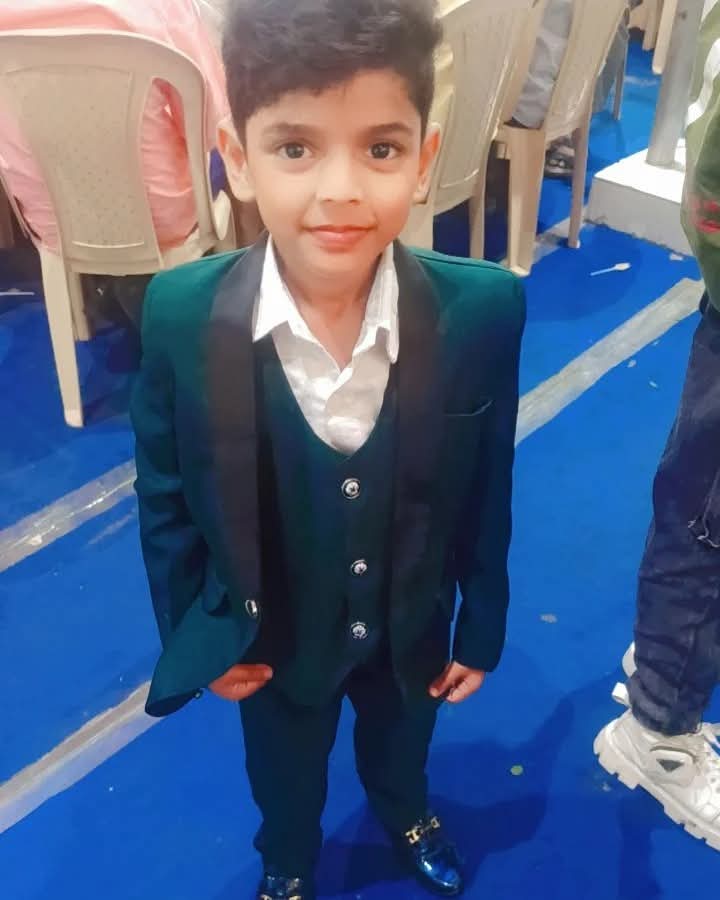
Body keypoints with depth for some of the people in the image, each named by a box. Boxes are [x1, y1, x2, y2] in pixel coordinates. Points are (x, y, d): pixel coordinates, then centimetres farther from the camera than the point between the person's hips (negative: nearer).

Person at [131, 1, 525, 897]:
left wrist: (481, 630, -2)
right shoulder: (181, 318, -28)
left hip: (411, 626, 1)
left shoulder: (483, 309, -27)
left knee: (400, 745, 34)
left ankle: (404, 814, 69)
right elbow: (165, 499, -12)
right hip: (272, 637, 0)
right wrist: (194, 637, -5)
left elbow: (487, 491, -12)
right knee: (283, 777, 30)